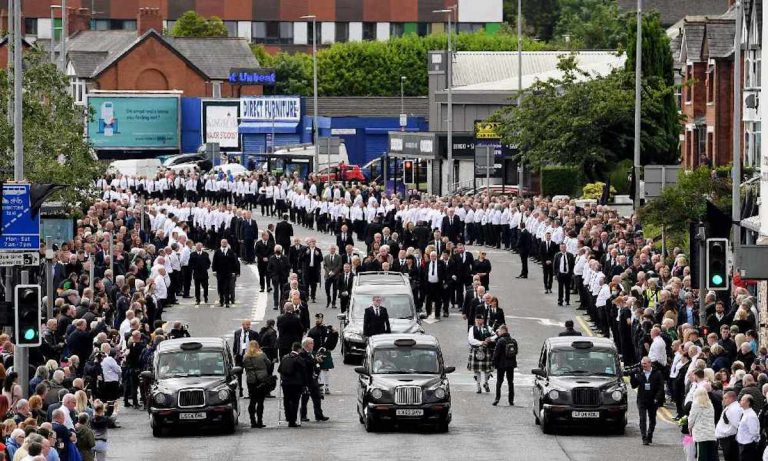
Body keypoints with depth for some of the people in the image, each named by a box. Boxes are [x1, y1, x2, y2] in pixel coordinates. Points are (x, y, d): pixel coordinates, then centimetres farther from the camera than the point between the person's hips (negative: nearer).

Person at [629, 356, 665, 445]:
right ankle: (644, 438, -9)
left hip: (653, 401, 0)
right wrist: (633, 377, -14)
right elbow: (634, 385, 3)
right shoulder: (639, 373, 3)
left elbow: (661, 387, -2)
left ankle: (649, 437, 24)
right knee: (643, 420, -7)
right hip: (642, 400, 0)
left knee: (652, 420, 10)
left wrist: (657, 398, -12)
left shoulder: (657, 374, -2)